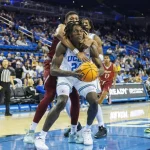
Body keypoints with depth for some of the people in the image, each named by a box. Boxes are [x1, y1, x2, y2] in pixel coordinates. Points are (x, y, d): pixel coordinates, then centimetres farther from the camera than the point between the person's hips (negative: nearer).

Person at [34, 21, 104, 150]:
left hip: (84, 76, 3)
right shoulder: (63, 46, -28)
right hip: (66, 76, -3)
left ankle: (87, 130, 13)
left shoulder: (91, 47, -21)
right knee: (61, 103, -25)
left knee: (94, 101, -14)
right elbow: (53, 69, -34)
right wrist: (72, 73, -51)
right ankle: (41, 136, -17)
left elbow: (101, 68, -14)